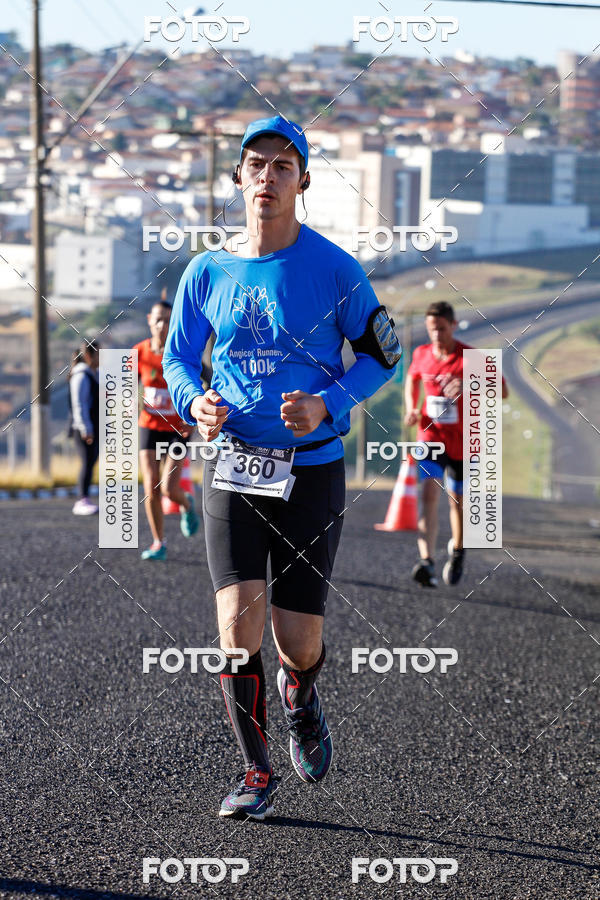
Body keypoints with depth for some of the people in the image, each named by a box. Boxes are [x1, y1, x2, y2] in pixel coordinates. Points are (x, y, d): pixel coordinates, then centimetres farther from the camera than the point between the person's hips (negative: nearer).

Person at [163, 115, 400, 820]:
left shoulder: (333, 270, -5)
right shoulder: (208, 272, 2)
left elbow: (381, 353, 3)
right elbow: (177, 357, 14)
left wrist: (329, 404, -14)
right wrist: (194, 402, -8)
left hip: (311, 469, -1)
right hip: (231, 467, 1)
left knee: (298, 642, 0)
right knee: (238, 620, -12)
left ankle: (300, 697, 37)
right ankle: (257, 773, 2)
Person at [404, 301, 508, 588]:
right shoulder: (422, 354, 1)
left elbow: (502, 391, -20)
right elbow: (412, 379, 24)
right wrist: (411, 408, 6)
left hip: (461, 443, -1)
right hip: (430, 437, 1)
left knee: (457, 500, 12)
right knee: (429, 495, -19)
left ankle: (457, 551, 43)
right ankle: (427, 563, -33)